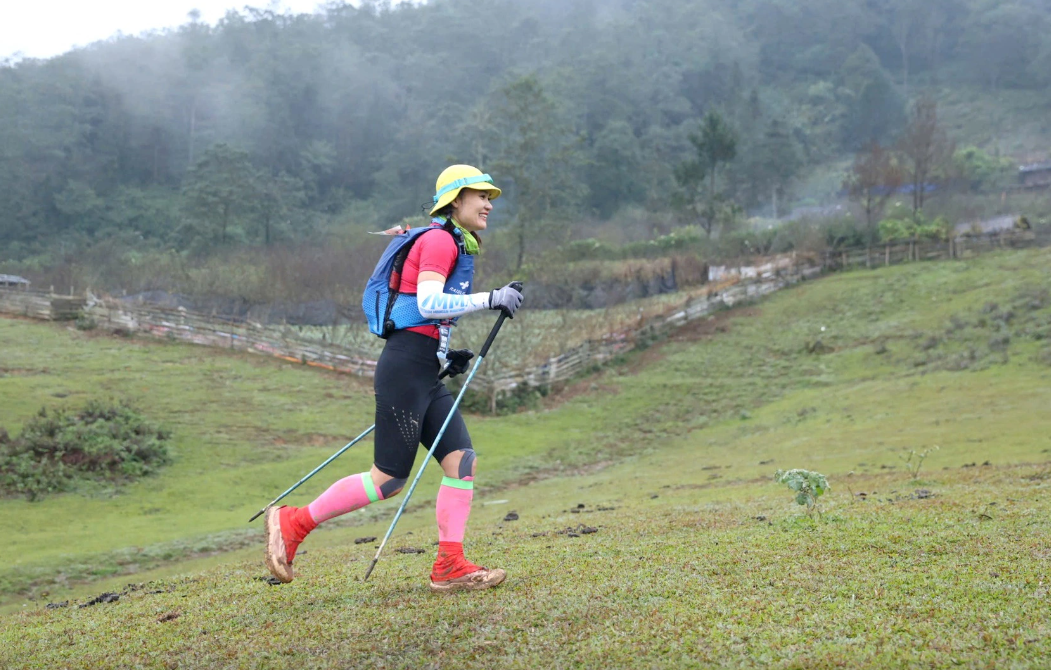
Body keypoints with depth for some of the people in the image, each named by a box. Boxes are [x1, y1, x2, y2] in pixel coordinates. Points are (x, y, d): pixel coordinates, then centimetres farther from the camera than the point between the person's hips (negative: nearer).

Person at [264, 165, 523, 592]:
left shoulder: (456, 246, 21)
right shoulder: (439, 239, -8)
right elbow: (428, 302, -22)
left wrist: (445, 356, 15)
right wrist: (489, 298, -19)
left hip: (427, 373, 10)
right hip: (405, 368, -10)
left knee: (462, 461, -1)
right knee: (389, 480, -6)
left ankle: (449, 567, 3)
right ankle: (293, 522, 7)